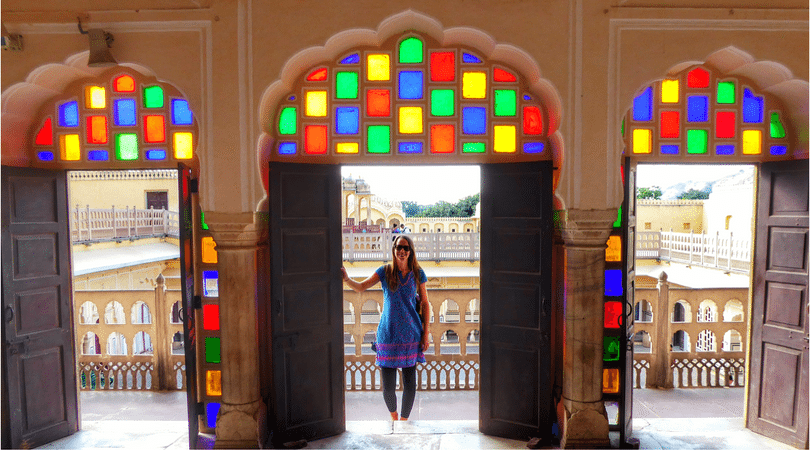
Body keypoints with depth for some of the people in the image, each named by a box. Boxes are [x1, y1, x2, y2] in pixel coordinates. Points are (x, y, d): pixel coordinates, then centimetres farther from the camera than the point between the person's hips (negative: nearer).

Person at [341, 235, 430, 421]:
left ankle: (404, 420, 29)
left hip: (410, 335, 1)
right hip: (388, 335, 0)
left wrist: (425, 333, 2)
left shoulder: (417, 274, 1)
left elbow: (425, 304, 6)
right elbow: (360, 287, -8)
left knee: (409, 385, 3)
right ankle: (393, 416, 37)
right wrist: (347, 279, -28)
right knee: (388, 387, 3)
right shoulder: (385, 271, 0)